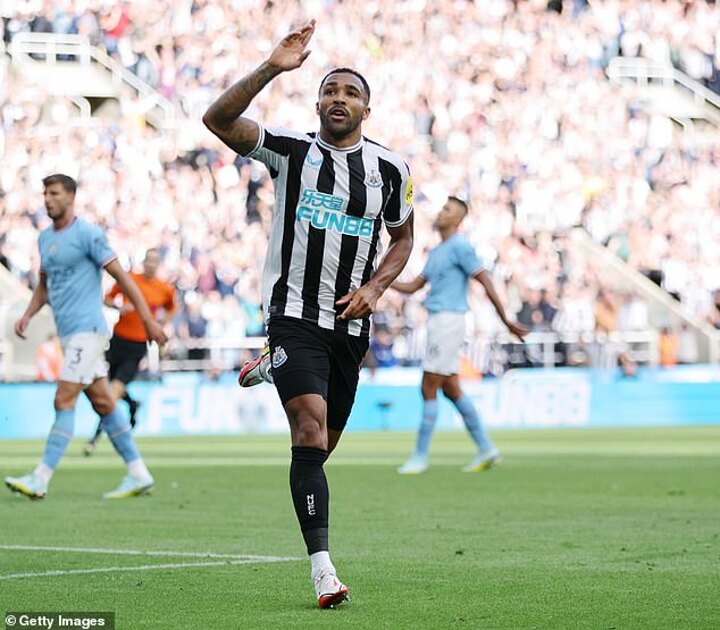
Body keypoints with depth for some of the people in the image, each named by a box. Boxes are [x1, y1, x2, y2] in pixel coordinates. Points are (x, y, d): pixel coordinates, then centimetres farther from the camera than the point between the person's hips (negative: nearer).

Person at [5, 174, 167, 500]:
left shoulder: (88, 234, -10)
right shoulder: (45, 238, 14)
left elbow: (121, 277, -9)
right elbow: (45, 284, 26)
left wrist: (148, 320, -10)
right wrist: (27, 316, 9)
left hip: (86, 329, -8)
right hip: (67, 333, 8)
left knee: (64, 401, -12)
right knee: (103, 402, 9)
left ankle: (40, 480, -15)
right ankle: (138, 474, 13)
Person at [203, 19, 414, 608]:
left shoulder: (389, 170, 6)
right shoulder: (290, 150, -2)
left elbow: (403, 236, 19)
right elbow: (218, 119, -15)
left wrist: (376, 286, 1)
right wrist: (272, 69, -27)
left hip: (351, 321, 4)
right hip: (294, 315, -4)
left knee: (323, 444, 15)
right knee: (311, 431, -21)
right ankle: (322, 566, -24)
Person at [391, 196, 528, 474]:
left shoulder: (460, 247, -9)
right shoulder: (435, 252, 20)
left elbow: (487, 283, -11)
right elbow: (412, 287, 22)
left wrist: (506, 321, -13)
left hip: (448, 322, -9)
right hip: (437, 323, 9)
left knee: (429, 389, -8)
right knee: (451, 389, 9)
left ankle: (420, 457, -5)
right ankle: (486, 449, 14)